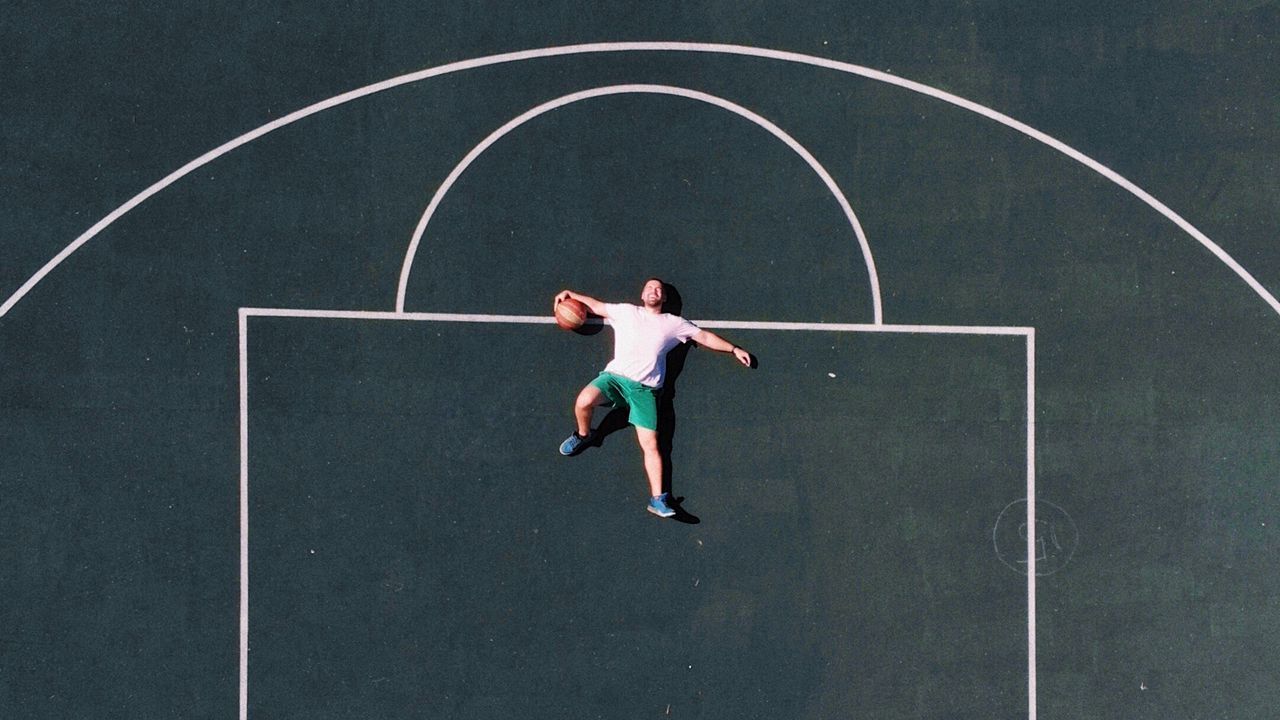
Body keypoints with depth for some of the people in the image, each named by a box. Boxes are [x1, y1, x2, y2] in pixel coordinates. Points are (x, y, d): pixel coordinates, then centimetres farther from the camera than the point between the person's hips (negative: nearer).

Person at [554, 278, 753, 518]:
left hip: (645, 389, 0)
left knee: (650, 444, -12)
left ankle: (657, 499, -14)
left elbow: (705, 337, 23)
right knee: (584, 401, -30)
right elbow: (596, 305, 27)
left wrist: (734, 349, 21)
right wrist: (570, 295, 18)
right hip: (615, 376, 0)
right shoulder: (626, 312, 18)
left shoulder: (673, 324, 17)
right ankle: (583, 435, 3)